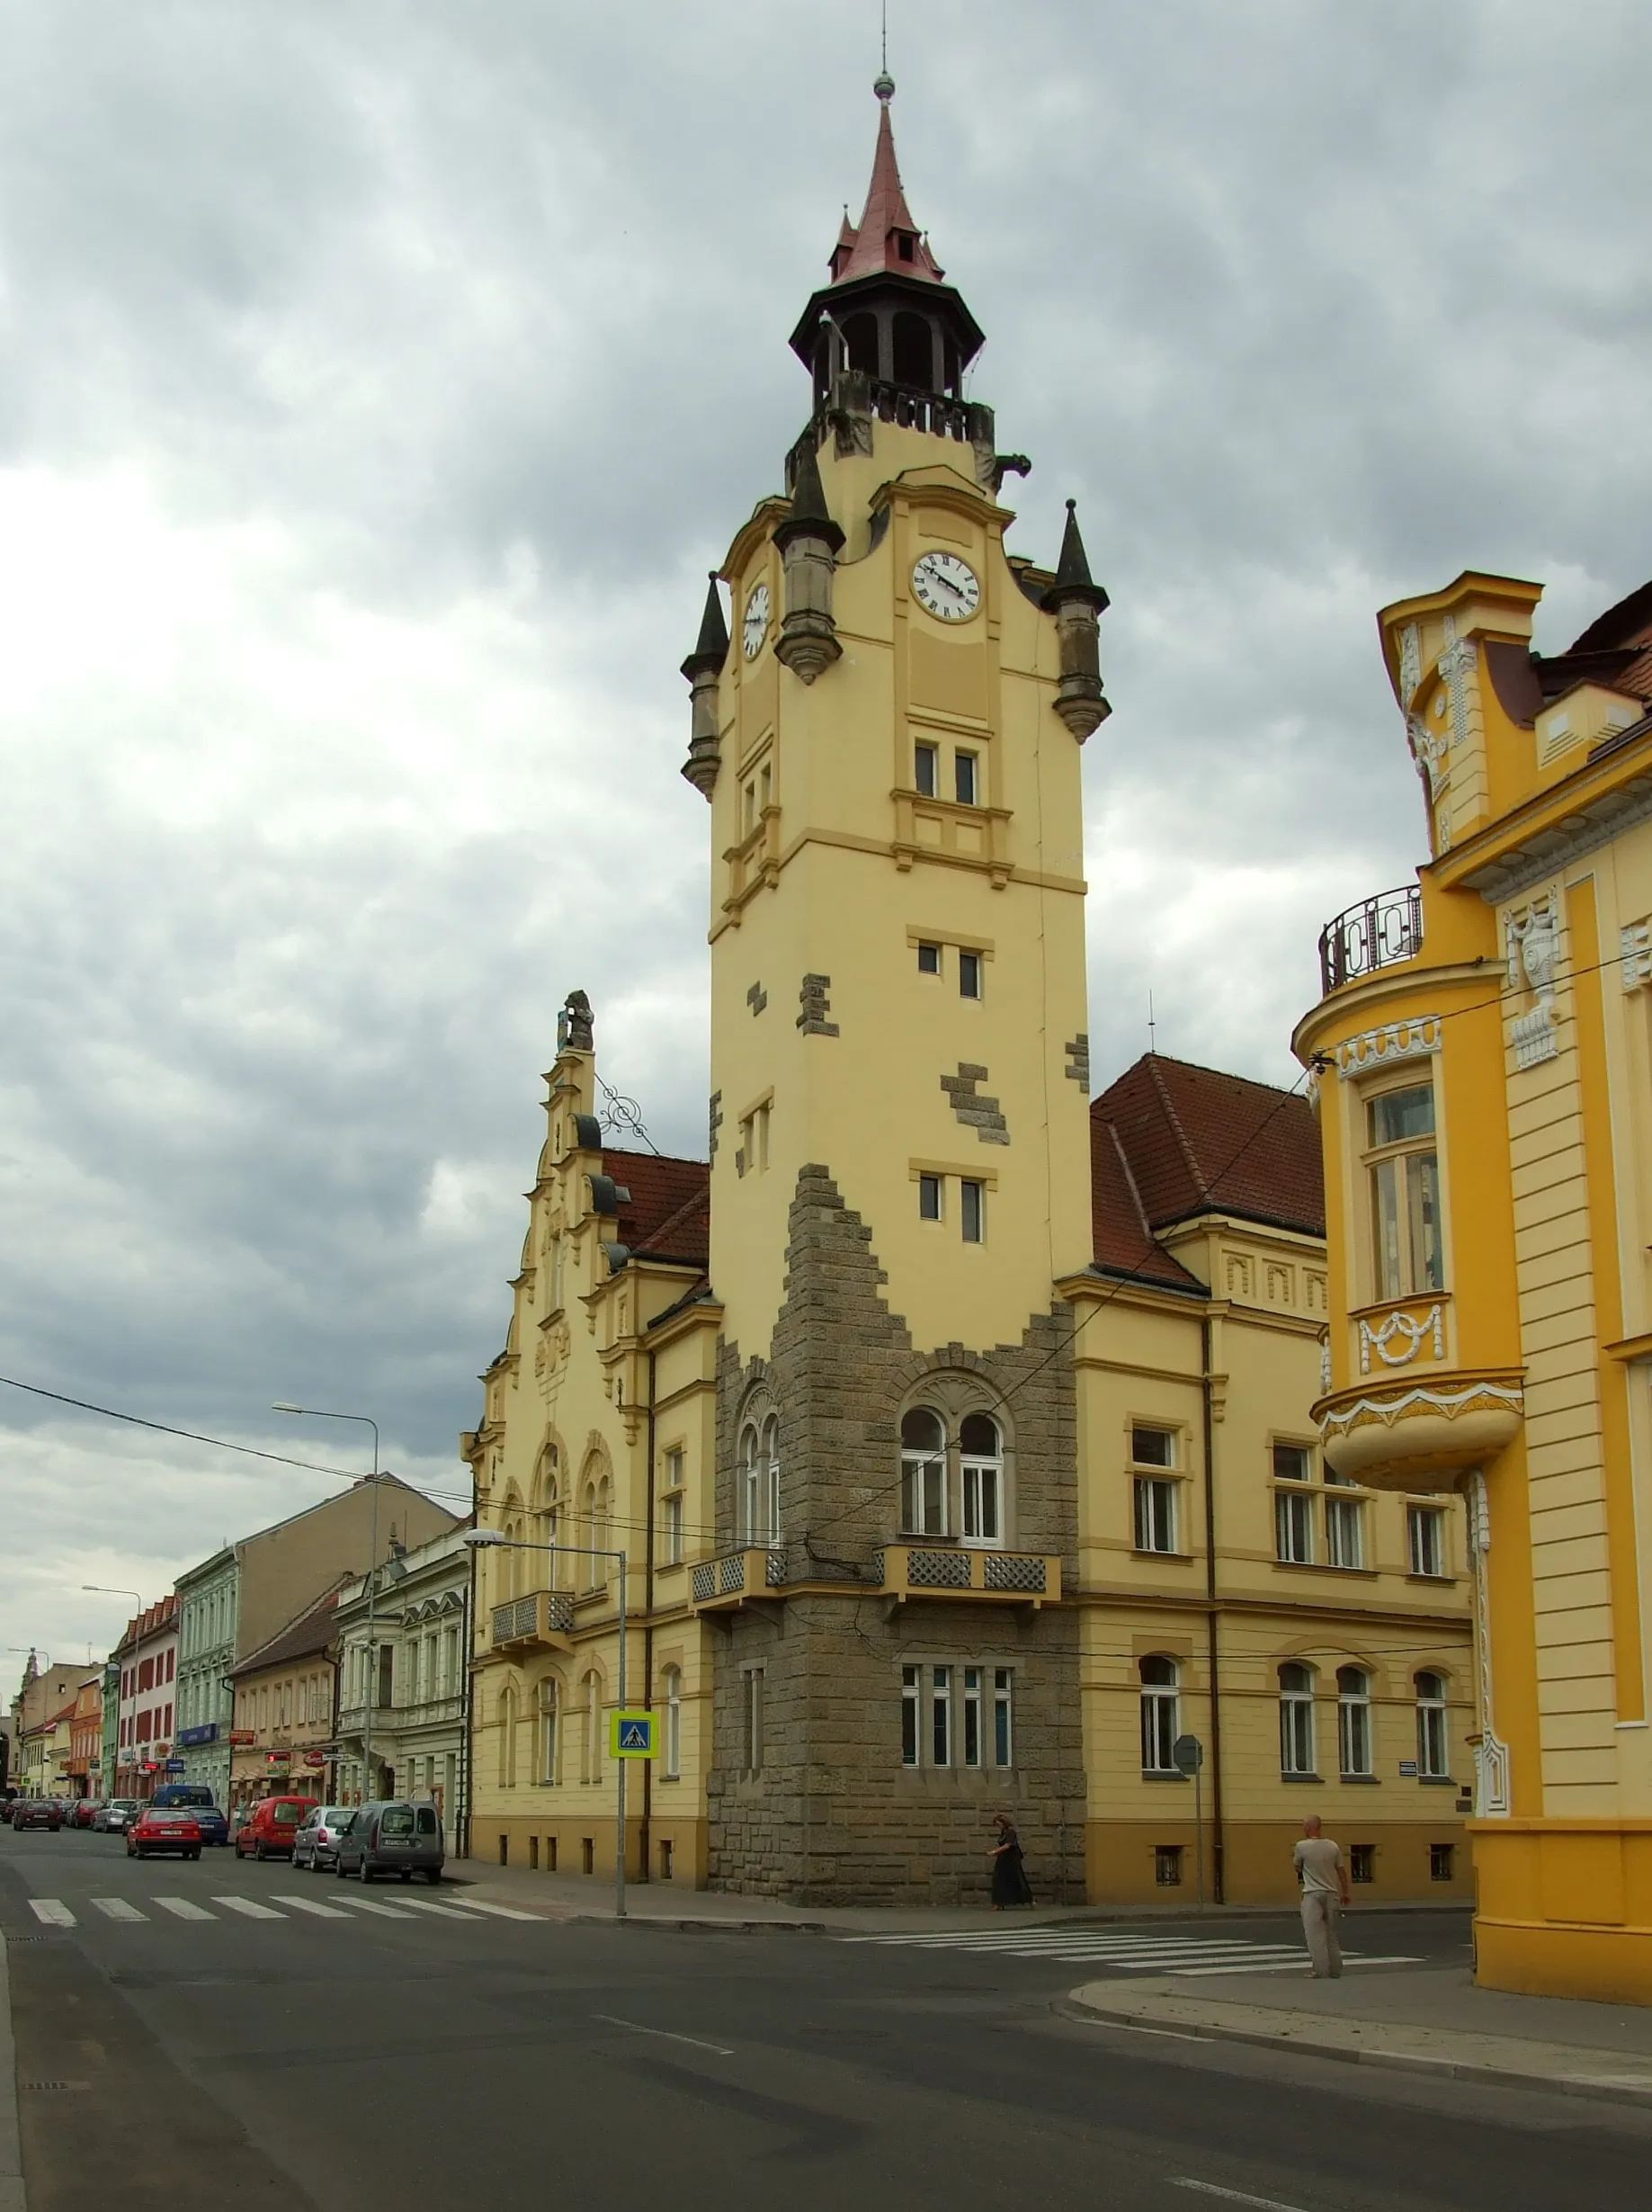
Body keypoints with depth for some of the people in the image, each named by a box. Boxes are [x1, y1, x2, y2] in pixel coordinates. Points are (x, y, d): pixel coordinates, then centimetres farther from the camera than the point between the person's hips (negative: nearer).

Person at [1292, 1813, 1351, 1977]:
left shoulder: (1302, 1846, -9)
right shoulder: (1333, 1846, 2)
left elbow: (1298, 1868, 5)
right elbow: (1342, 1871, 7)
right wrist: (1345, 1893, 18)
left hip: (1313, 1895, -5)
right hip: (1332, 1894, 5)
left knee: (1315, 1935, -3)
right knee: (1331, 1934, 15)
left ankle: (1321, 1972, -6)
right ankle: (1334, 1971, 19)